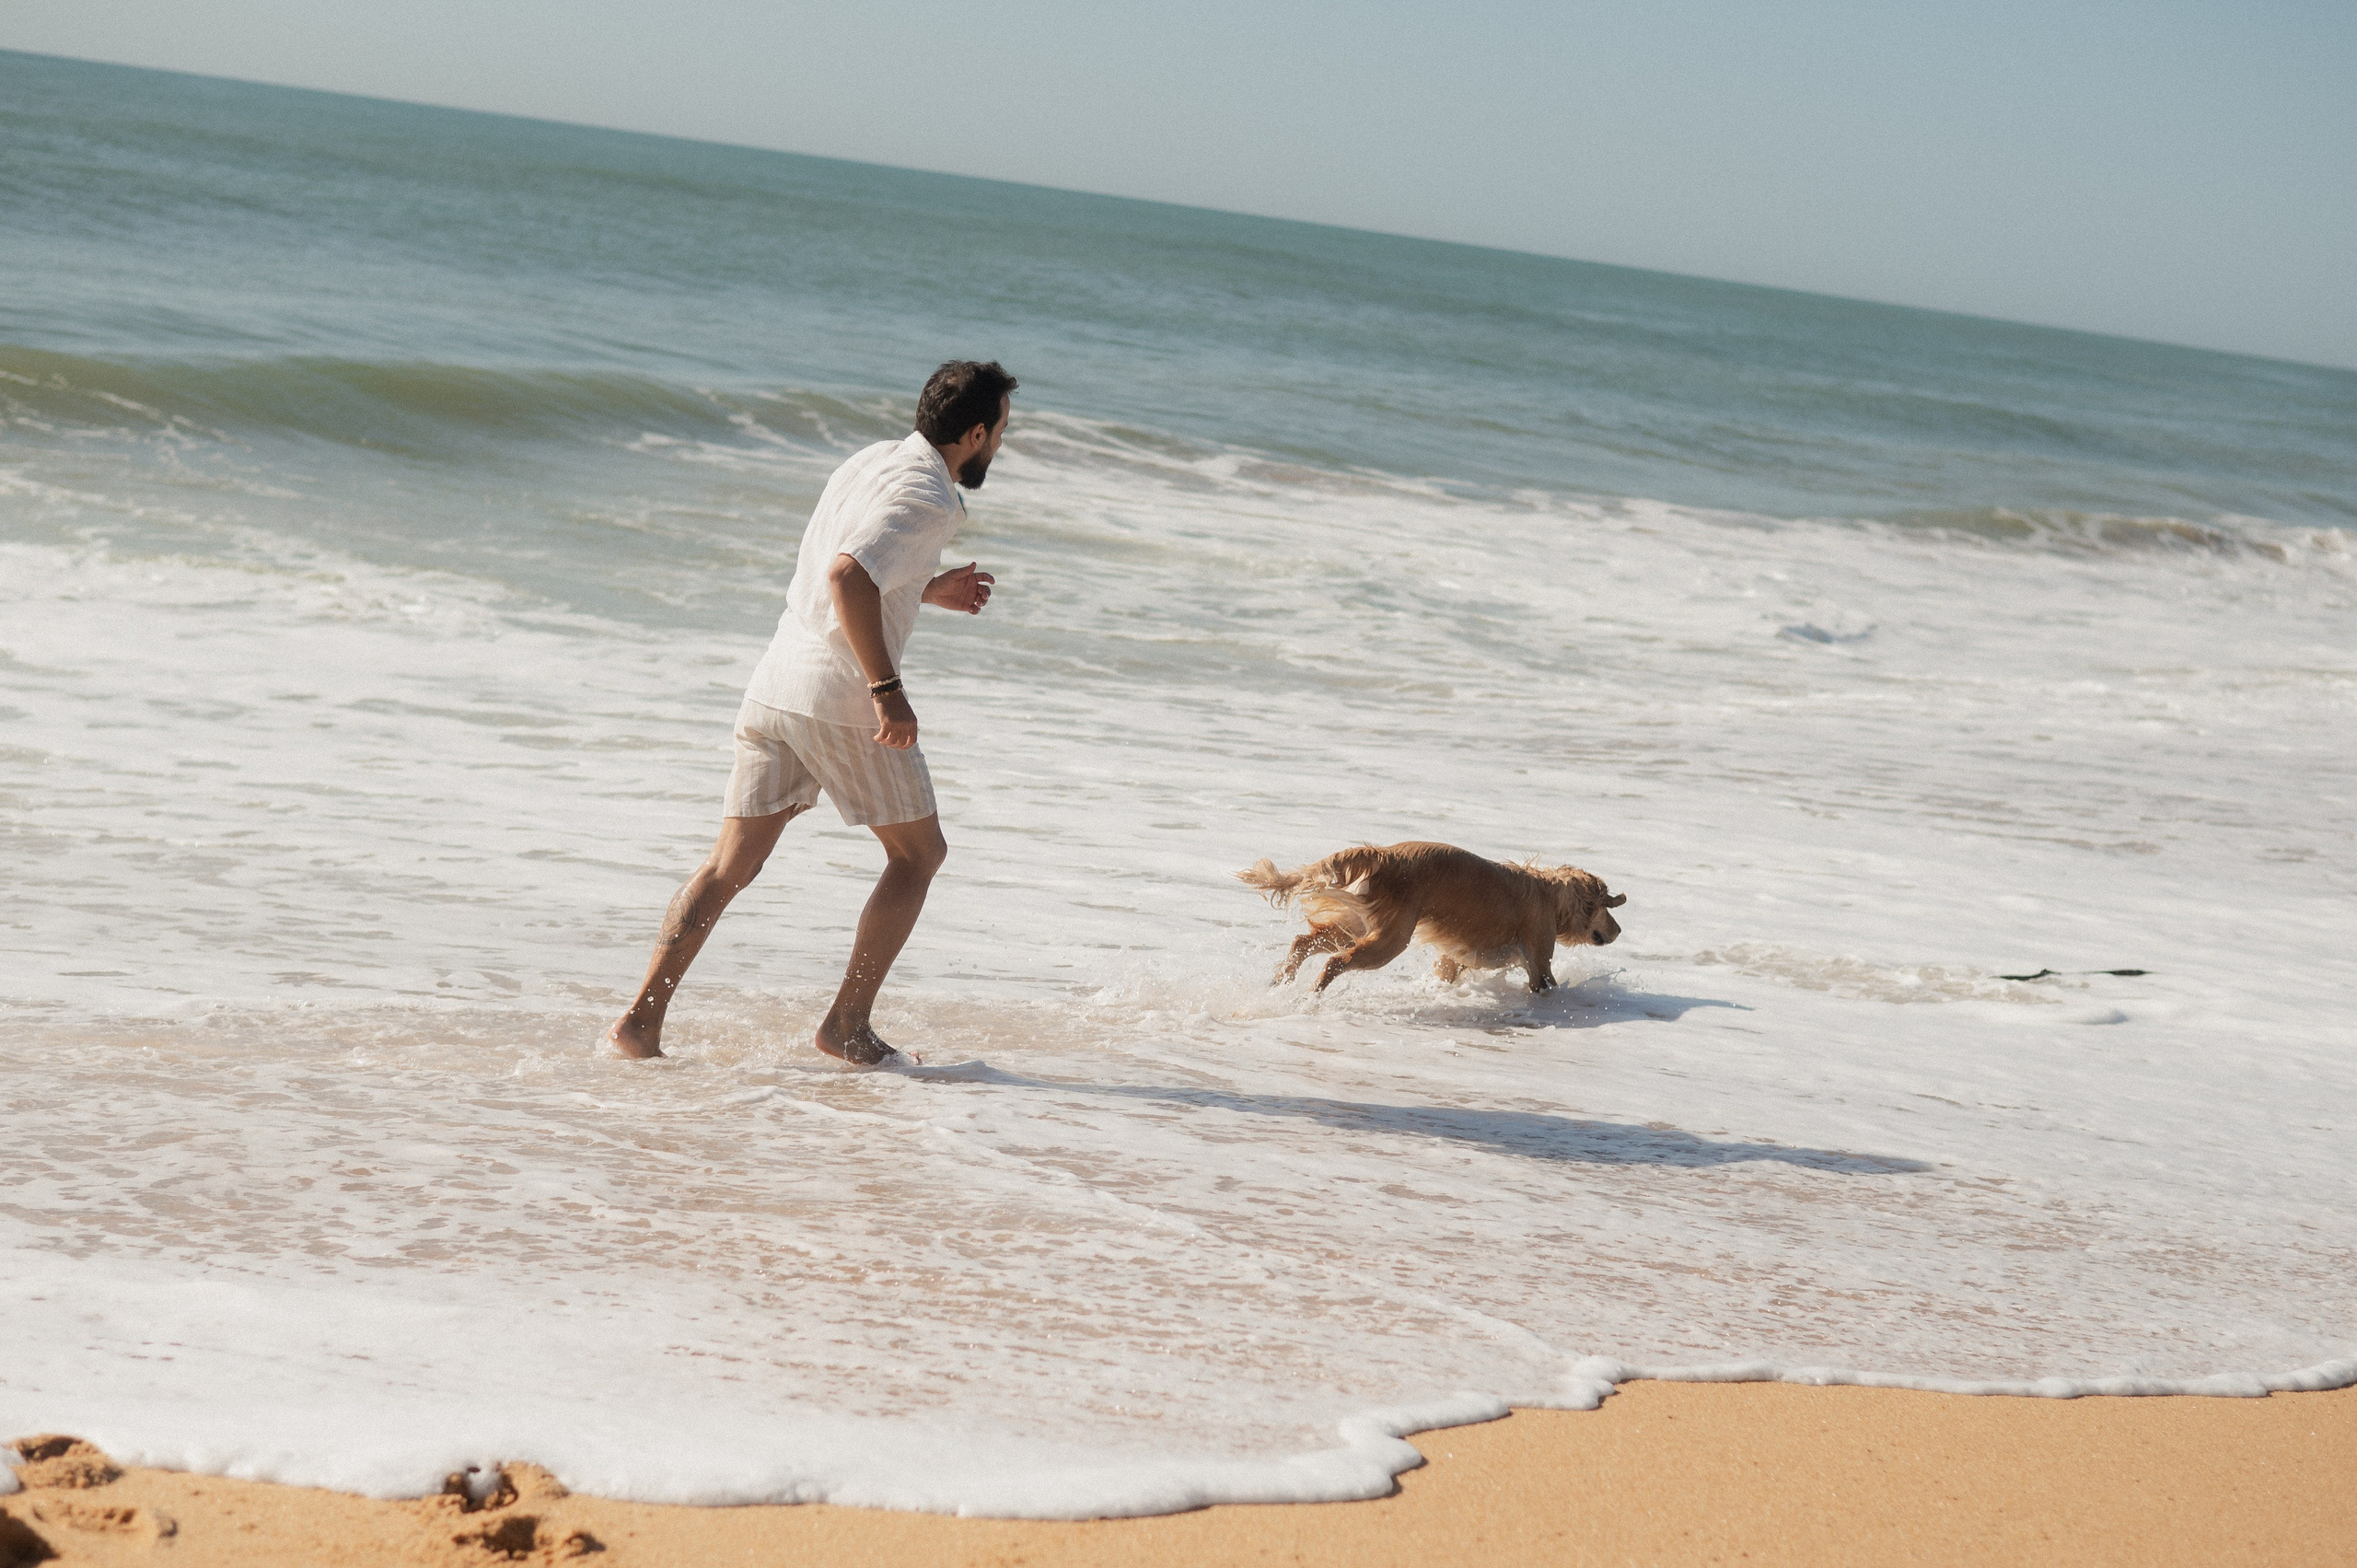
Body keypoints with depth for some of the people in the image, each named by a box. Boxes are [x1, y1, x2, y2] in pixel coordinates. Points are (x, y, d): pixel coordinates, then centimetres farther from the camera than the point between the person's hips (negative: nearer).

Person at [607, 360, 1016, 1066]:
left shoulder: (872, 461, 17)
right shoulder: (926, 497, -11)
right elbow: (848, 575, -27)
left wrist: (932, 590, 27)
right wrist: (887, 688, -25)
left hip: (773, 687, 8)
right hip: (840, 699, -8)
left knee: (729, 865, 8)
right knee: (918, 852, 10)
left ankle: (641, 1021, 0)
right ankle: (848, 1026, 9)